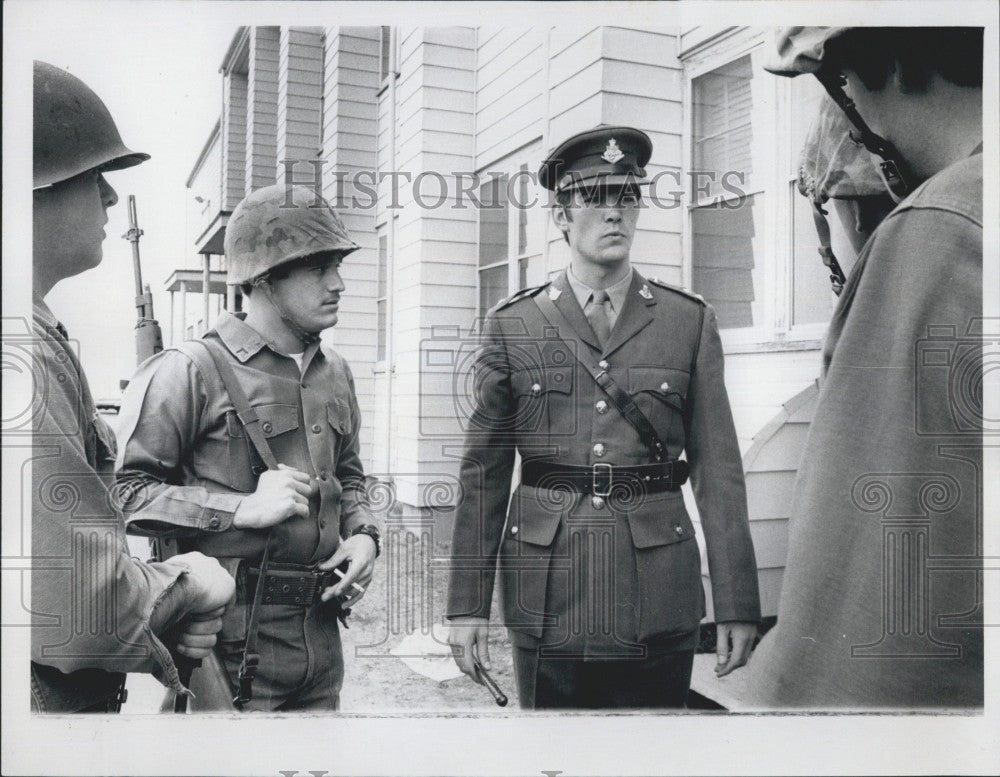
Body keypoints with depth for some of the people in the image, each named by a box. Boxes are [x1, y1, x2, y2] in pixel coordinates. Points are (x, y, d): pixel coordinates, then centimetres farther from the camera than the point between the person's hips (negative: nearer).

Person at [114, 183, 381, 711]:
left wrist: (362, 534, 4)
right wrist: (244, 508, -19)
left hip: (320, 631, 7)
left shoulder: (334, 374, 11)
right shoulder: (190, 371, -10)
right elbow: (123, 492, -13)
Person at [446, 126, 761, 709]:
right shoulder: (512, 326, 3)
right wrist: (469, 605, 0)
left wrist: (738, 606, -1)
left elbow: (718, 468, 1)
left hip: (659, 610, 0)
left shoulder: (691, 322, 4)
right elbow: (485, 470, 2)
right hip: (547, 600, 0)